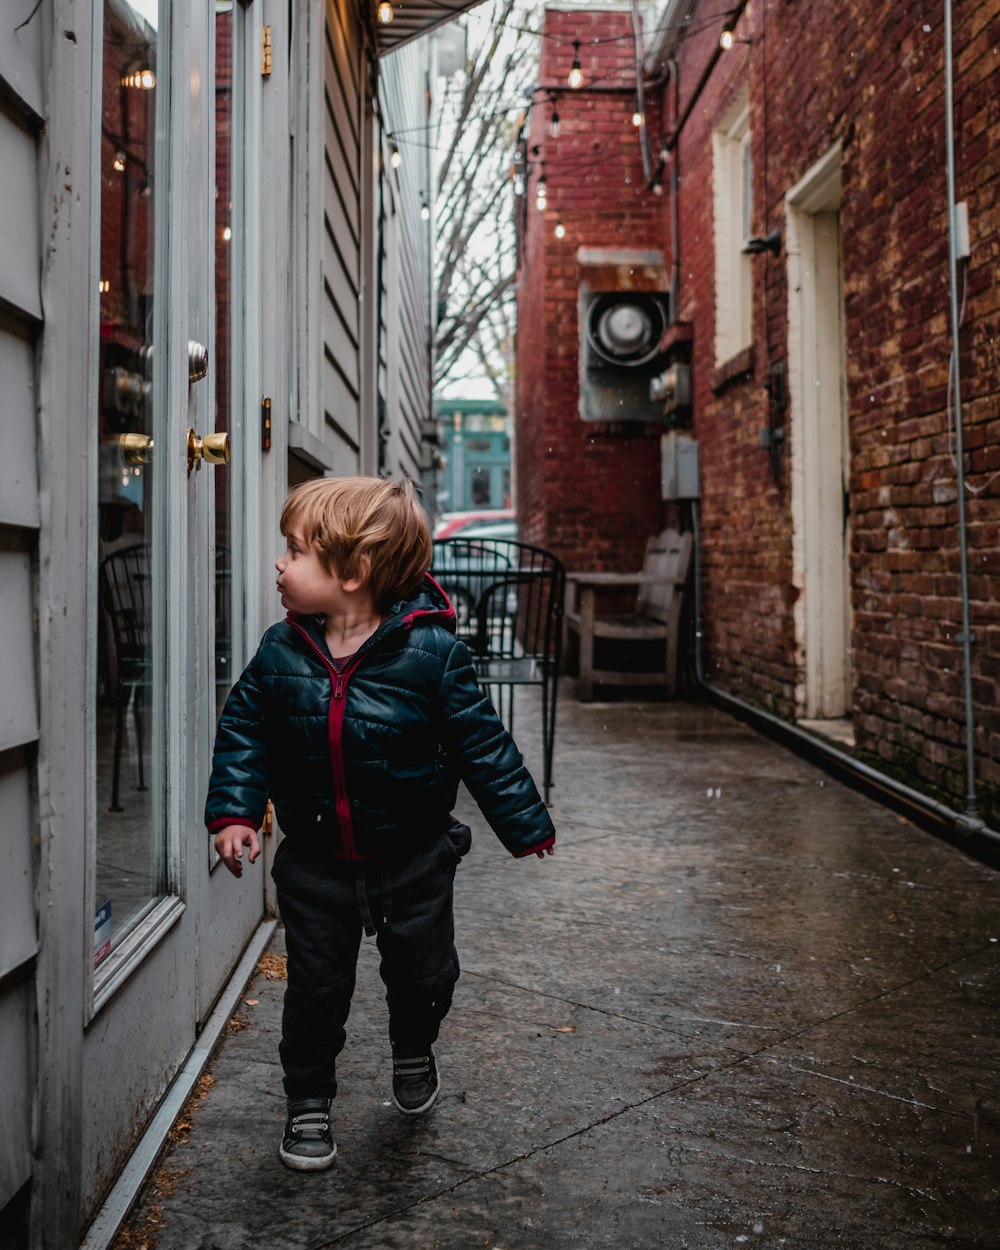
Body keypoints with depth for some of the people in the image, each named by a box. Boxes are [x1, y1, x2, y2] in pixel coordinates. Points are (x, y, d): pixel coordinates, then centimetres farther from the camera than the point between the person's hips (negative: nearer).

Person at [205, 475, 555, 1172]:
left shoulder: (430, 651, -18)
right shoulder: (280, 653, -9)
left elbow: (480, 740, -11)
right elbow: (244, 732, 3)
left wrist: (525, 823, -6)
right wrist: (235, 812, -8)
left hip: (413, 854, -1)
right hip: (315, 860, 2)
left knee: (424, 972, 13)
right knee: (316, 985, 9)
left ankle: (414, 1052, 45)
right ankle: (309, 1102, 31)